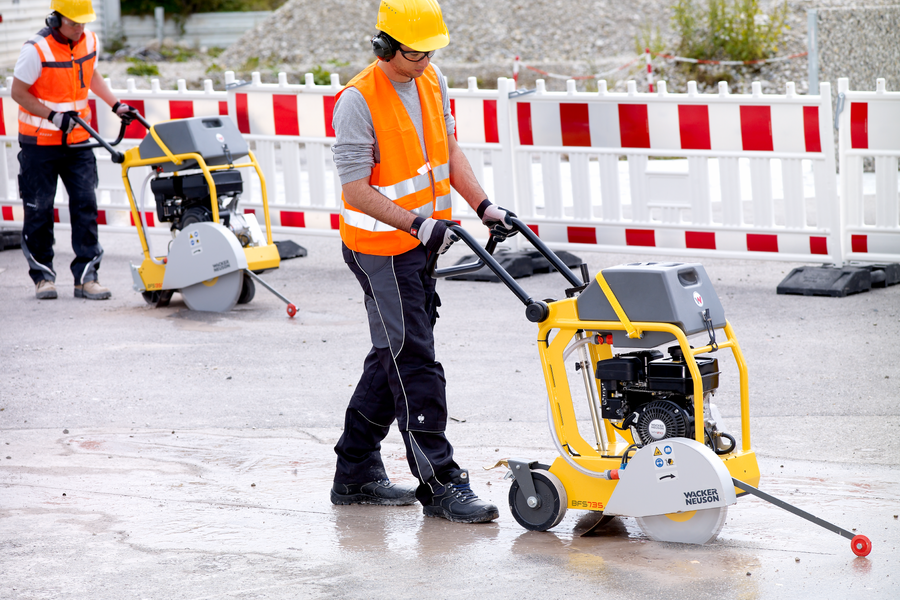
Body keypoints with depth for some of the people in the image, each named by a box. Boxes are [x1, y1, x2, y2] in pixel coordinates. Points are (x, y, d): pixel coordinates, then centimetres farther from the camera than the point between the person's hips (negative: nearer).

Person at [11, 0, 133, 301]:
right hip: (39, 143, -5)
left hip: (77, 140, 5)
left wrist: (115, 104, 11)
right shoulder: (37, 49, -17)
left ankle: (86, 275, 1)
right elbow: (18, 92, -12)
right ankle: (42, 275, 14)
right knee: (39, 208, 2)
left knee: (85, 203, -2)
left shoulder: (90, 42, 2)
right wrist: (53, 116, -20)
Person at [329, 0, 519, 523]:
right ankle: (440, 485, -7)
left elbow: (449, 151, 15)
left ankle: (356, 472, 26)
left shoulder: (433, 82, 4)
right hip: (381, 248, -8)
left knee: (392, 358, 15)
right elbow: (356, 190, -21)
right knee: (415, 364, -9)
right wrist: (417, 223, -27)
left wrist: (484, 206, 4)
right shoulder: (358, 101, -20)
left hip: (420, 246, 8)